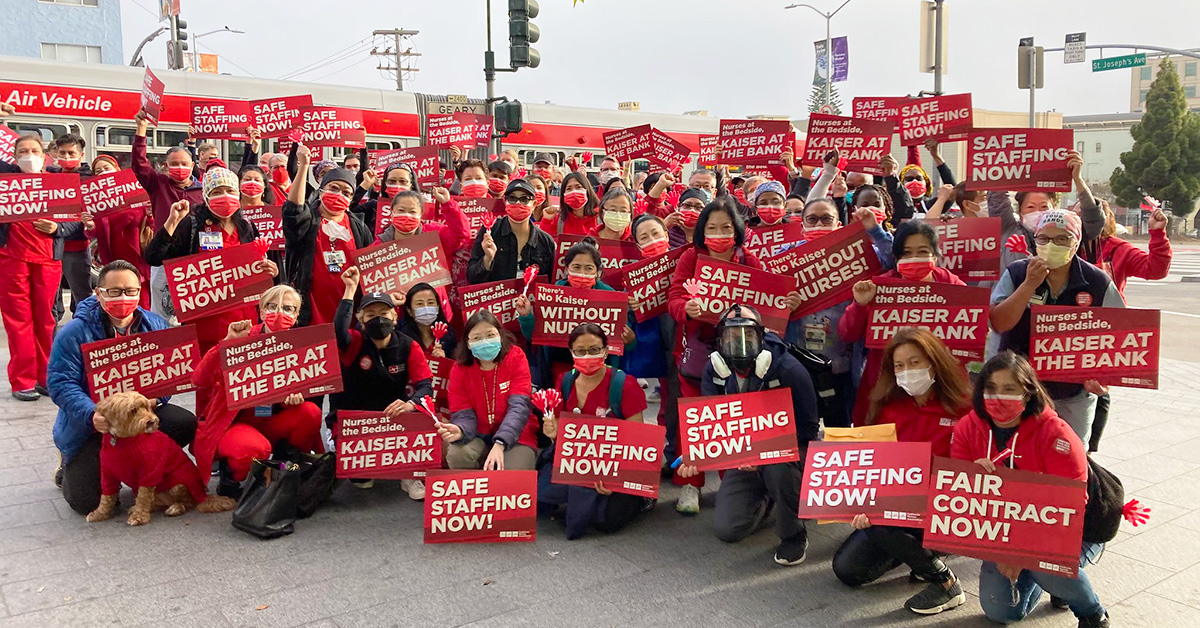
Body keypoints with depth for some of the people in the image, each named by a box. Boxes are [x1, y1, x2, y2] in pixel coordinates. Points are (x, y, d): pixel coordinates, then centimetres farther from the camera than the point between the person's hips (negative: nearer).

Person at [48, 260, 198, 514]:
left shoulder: (155, 326, -1)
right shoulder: (74, 332, -13)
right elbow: (60, 383, -17)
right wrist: (92, 415, -33)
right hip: (88, 426, -3)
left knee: (186, 424, -23)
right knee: (87, 501, -14)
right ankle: (69, 469, 25)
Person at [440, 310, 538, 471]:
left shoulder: (516, 357, -9)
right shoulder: (460, 368, -4)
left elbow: (519, 405, -18)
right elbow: (464, 414, -9)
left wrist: (499, 444, -33)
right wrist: (459, 430, -36)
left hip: (514, 436, -2)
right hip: (479, 436, 2)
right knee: (457, 455, -28)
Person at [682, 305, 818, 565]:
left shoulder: (789, 370, -21)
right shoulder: (715, 369, -7)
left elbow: (807, 428, -17)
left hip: (786, 451, -4)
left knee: (778, 467, -41)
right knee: (726, 529, -6)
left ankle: (794, 535, -11)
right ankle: (765, 499, 29)